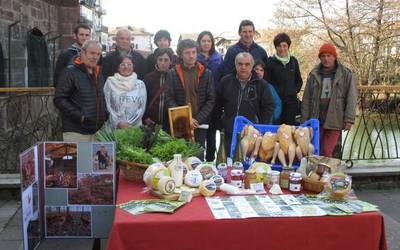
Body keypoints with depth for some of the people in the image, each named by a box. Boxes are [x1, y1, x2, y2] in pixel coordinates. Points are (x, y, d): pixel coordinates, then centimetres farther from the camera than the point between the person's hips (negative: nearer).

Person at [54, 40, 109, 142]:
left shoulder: (99, 75, 18)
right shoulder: (70, 72, -5)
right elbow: (59, 99, -12)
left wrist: (105, 115, 10)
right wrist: (80, 116, -17)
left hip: (96, 131, 7)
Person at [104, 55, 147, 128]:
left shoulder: (140, 84, 4)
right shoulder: (110, 82, 3)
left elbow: (142, 107, 2)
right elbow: (108, 106, 0)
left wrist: (129, 123, -8)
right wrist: (118, 123, -10)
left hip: (135, 126, 1)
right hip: (114, 126, -1)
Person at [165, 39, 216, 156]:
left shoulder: (206, 73, 5)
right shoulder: (172, 73, 4)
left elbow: (211, 100, 1)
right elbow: (169, 99, -2)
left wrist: (198, 119, -10)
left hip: (200, 124, 0)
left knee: (198, 156, 4)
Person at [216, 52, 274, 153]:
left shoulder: (261, 84, -1)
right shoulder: (226, 81, 4)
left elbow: (269, 106, 3)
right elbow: (218, 104, 13)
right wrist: (220, 123, 8)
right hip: (230, 132, 2)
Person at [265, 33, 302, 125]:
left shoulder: (293, 61, 10)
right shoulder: (270, 61, -1)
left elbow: (299, 80, 20)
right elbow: (266, 82, -4)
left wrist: (295, 90, 7)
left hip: (291, 101, 3)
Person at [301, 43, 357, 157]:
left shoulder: (346, 74, 2)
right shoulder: (313, 75, 9)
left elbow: (351, 99, -2)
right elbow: (306, 100, 9)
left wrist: (349, 120, -9)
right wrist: (304, 121, 6)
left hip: (334, 121, -3)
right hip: (316, 120, 3)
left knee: (326, 152, -5)